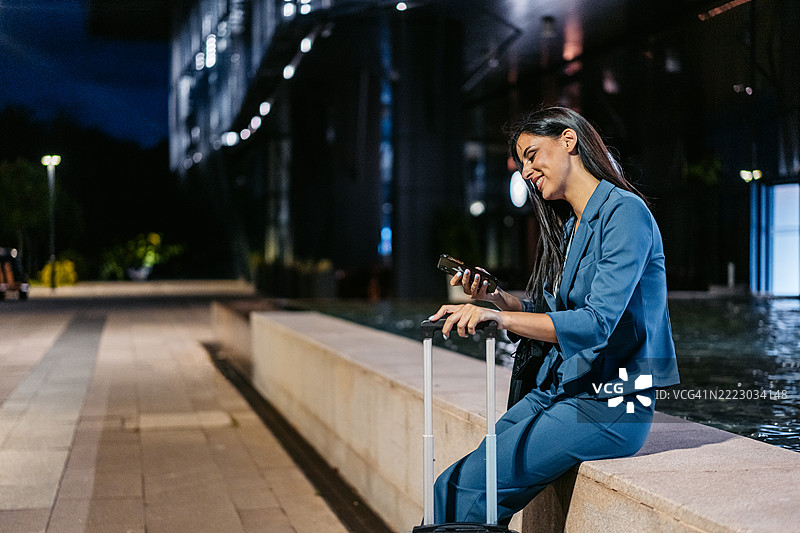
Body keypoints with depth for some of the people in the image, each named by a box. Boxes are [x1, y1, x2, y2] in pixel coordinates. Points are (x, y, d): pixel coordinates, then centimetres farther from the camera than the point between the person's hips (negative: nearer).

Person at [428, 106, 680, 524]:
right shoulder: (570, 225, 17)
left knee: (462, 490, -17)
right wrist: (493, 299, 3)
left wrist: (501, 317, -32)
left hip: (610, 405, -8)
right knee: (454, 484, -5)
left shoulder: (625, 213, -12)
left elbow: (596, 324, -23)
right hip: (558, 391, 8)